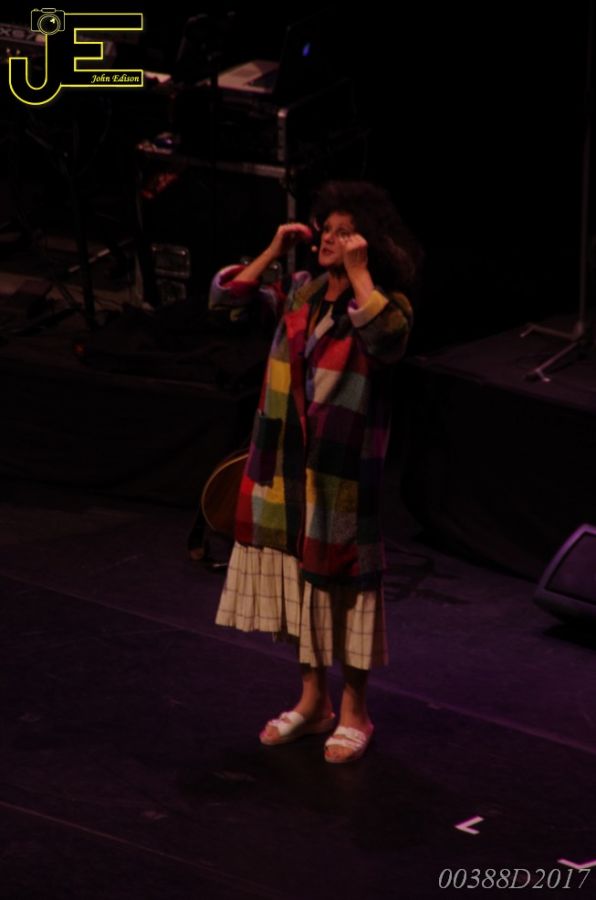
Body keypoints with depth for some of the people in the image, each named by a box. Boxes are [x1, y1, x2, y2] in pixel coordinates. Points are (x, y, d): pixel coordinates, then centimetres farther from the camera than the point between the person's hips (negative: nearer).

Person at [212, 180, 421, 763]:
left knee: (344, 583, 2)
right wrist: (274, 252, 1)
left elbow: (388, 340, -33)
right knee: (298, 578, 14)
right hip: (287, 466, 6)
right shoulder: (300, 291, 6)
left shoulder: (386, 303, -10)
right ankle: (312, 701, 28)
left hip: (345, 472, -6)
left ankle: (353, 711, 15)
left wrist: (359, 273, -27)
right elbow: (224, 296, 9)